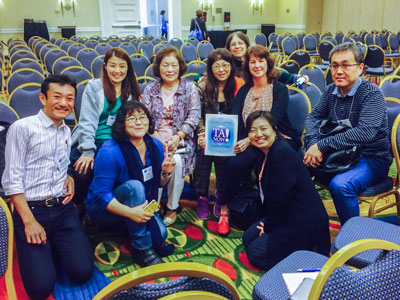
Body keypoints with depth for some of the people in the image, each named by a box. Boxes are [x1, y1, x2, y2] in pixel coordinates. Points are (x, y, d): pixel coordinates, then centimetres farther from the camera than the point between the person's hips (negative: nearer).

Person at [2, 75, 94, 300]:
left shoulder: (67, 132, 13)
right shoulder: (22, 128, -7)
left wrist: (69, 178, 2)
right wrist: (29, 221, -14)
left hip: (63, 210, 5)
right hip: (30, 210, -4)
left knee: (82, 272, -12)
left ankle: (53, 248, 17)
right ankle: (36, 251, 17)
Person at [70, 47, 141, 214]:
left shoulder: (132, 92, 15)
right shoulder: (94, 87, 5)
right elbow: (87, 122, -3)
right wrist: (88, 151, -15)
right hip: (91, 144, -1)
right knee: (83, 172, -30)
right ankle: (79, 208, 2)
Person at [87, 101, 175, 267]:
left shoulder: (155, 146, -4)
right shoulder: (110, 152, -24)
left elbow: (158, 184, 7)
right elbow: (101, 194, -25)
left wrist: (166, 172, -16)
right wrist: (130, 212, -38)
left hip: (140, 206, 6)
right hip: (104, 210, -6)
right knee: (134, 186, -34)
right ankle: (141, 249, -25)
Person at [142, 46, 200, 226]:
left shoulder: (190, 89, 7)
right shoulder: (150, 90, 12)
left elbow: (194, 116, -2)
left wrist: (178, 137, -17)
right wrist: (155, 137, -15)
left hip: (181, 140, -1)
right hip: (155, 139, 1)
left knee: (177, 162, -31)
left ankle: (172, 207, -10)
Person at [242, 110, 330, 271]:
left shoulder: (283, 154, -25)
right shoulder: (263, 153, 5)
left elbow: (279, 196, -24)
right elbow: (265, 190, 13)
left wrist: (269, 226, -11)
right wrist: (266, 221, 7)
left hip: (304, 221, -10)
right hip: (286, 215, 10)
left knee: (255, 253, -5)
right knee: (248, 238, 19)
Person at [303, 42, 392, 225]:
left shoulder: (372, 93, -15)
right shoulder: (332, 90, 5)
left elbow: (365, 132, -28)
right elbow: (313, 117, 1)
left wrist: (322, 145, -31)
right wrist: (313, 144, -20)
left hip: (372, 158, -6)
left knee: (340, 185, -34)